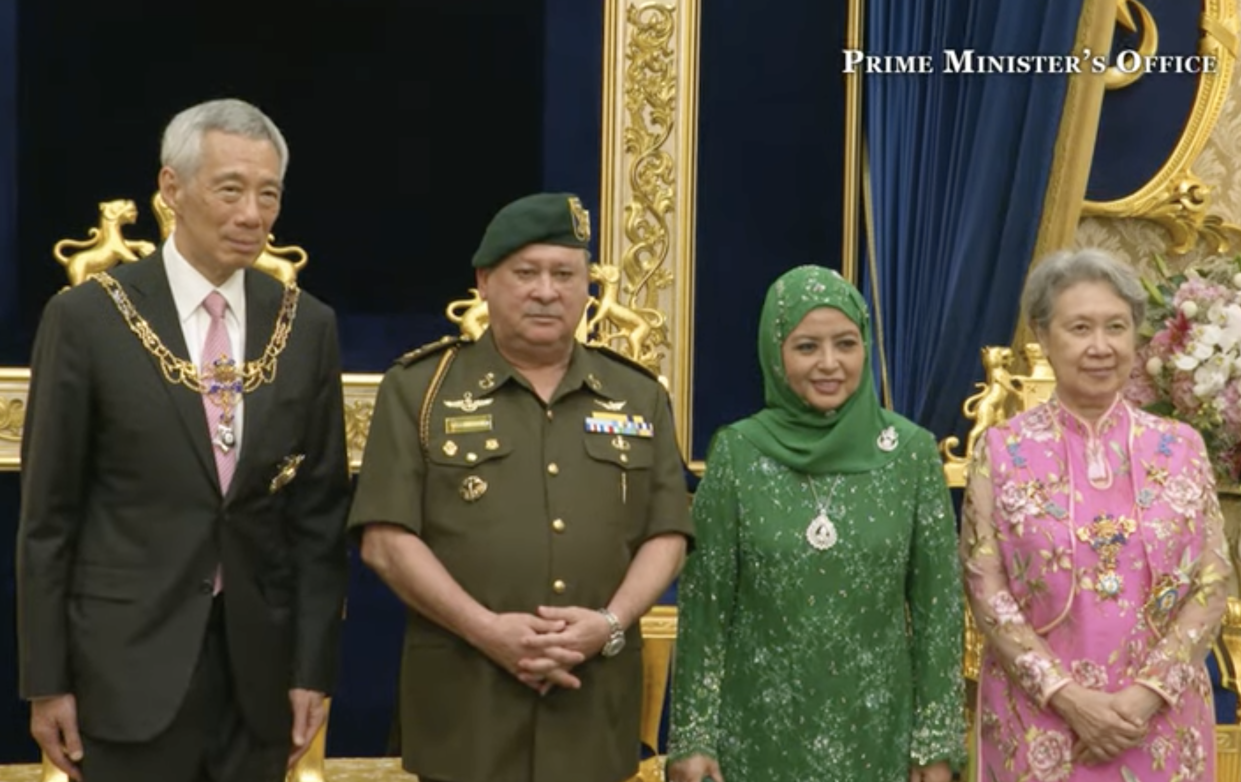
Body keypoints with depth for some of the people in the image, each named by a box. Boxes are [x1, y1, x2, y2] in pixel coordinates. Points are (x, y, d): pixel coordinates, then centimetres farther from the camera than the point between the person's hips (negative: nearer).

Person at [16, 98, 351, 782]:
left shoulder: (307, 326, 3)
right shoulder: (87, 317, -5)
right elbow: (47, 514, -3)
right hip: (130, 660, -3)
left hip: (260, 660, 3)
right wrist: (45, 680, -4)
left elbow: (320, 510, 5)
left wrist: (313, 666, 1)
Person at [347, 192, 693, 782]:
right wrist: (486, 630, -14)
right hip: (462, 700, -2)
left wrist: (611, 623, -10)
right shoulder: (420, 388, 2)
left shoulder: (639, 396, 11)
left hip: (596, 702, 3)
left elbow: (667, 536, 8)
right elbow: (386, 539, -4)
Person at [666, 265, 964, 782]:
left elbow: (937, 604, -1)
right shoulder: (736, 453, -5)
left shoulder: (911, 451, -4)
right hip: (760, 729, 0)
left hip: (875, 732, 1)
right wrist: (693, 735, -5)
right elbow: (704, 603, -3)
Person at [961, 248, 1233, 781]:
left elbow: (1211, 585, 0)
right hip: (1038, 722, -1)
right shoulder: (1002, 451, -2)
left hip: (1158, 724, 1)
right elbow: (985, 590, -5)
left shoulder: (1181, 449, 2)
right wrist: (1066, 695, -13)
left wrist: (1150, 692, -11)